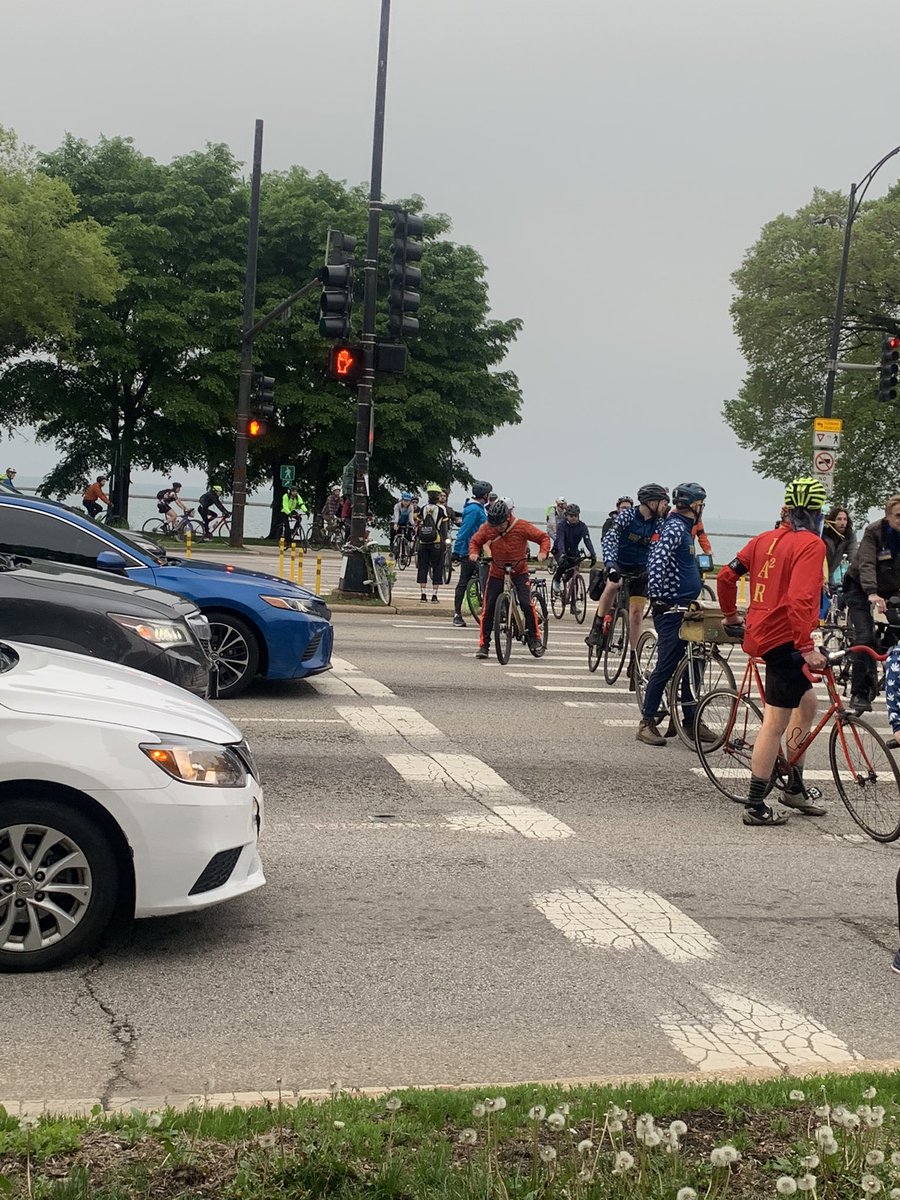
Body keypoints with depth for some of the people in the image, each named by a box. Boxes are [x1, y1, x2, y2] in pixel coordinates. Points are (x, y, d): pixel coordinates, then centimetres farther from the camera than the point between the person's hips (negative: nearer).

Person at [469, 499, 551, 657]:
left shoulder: (521, 526, -17)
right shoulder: (487, 528, -12)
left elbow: (543, 538, -9)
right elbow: (475, 541, 4)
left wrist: (543, 552, -27)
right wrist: (474, 553, -16)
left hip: (519, 572, -2)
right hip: (496, 573, 2)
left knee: (527, 604, -17)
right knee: (488, 609, -2)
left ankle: (534, 639, -1)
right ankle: (483, 645, 8)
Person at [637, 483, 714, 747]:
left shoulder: (683, 528, 16)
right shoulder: (675, 528, -15)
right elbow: (656, 562, -26)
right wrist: (657, 596, -23)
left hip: (685, 608, 10)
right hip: (671, 609, -10)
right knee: (667, 666, -7)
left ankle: (691, 721, 18)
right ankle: (647, 723, 0)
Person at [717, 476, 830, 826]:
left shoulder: (765, 539, 9)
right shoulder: (811, 544, -12)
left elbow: (727, 575, 11)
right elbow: (800, 599, -24)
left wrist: (729, 613, 26)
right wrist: (806, 647, -26)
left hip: (761, 632, 9)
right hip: (784, 639, -9)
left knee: (807, 701, 24)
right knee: (776, 722, -3)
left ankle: (795, 787, 32)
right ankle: (755, 806, 0)